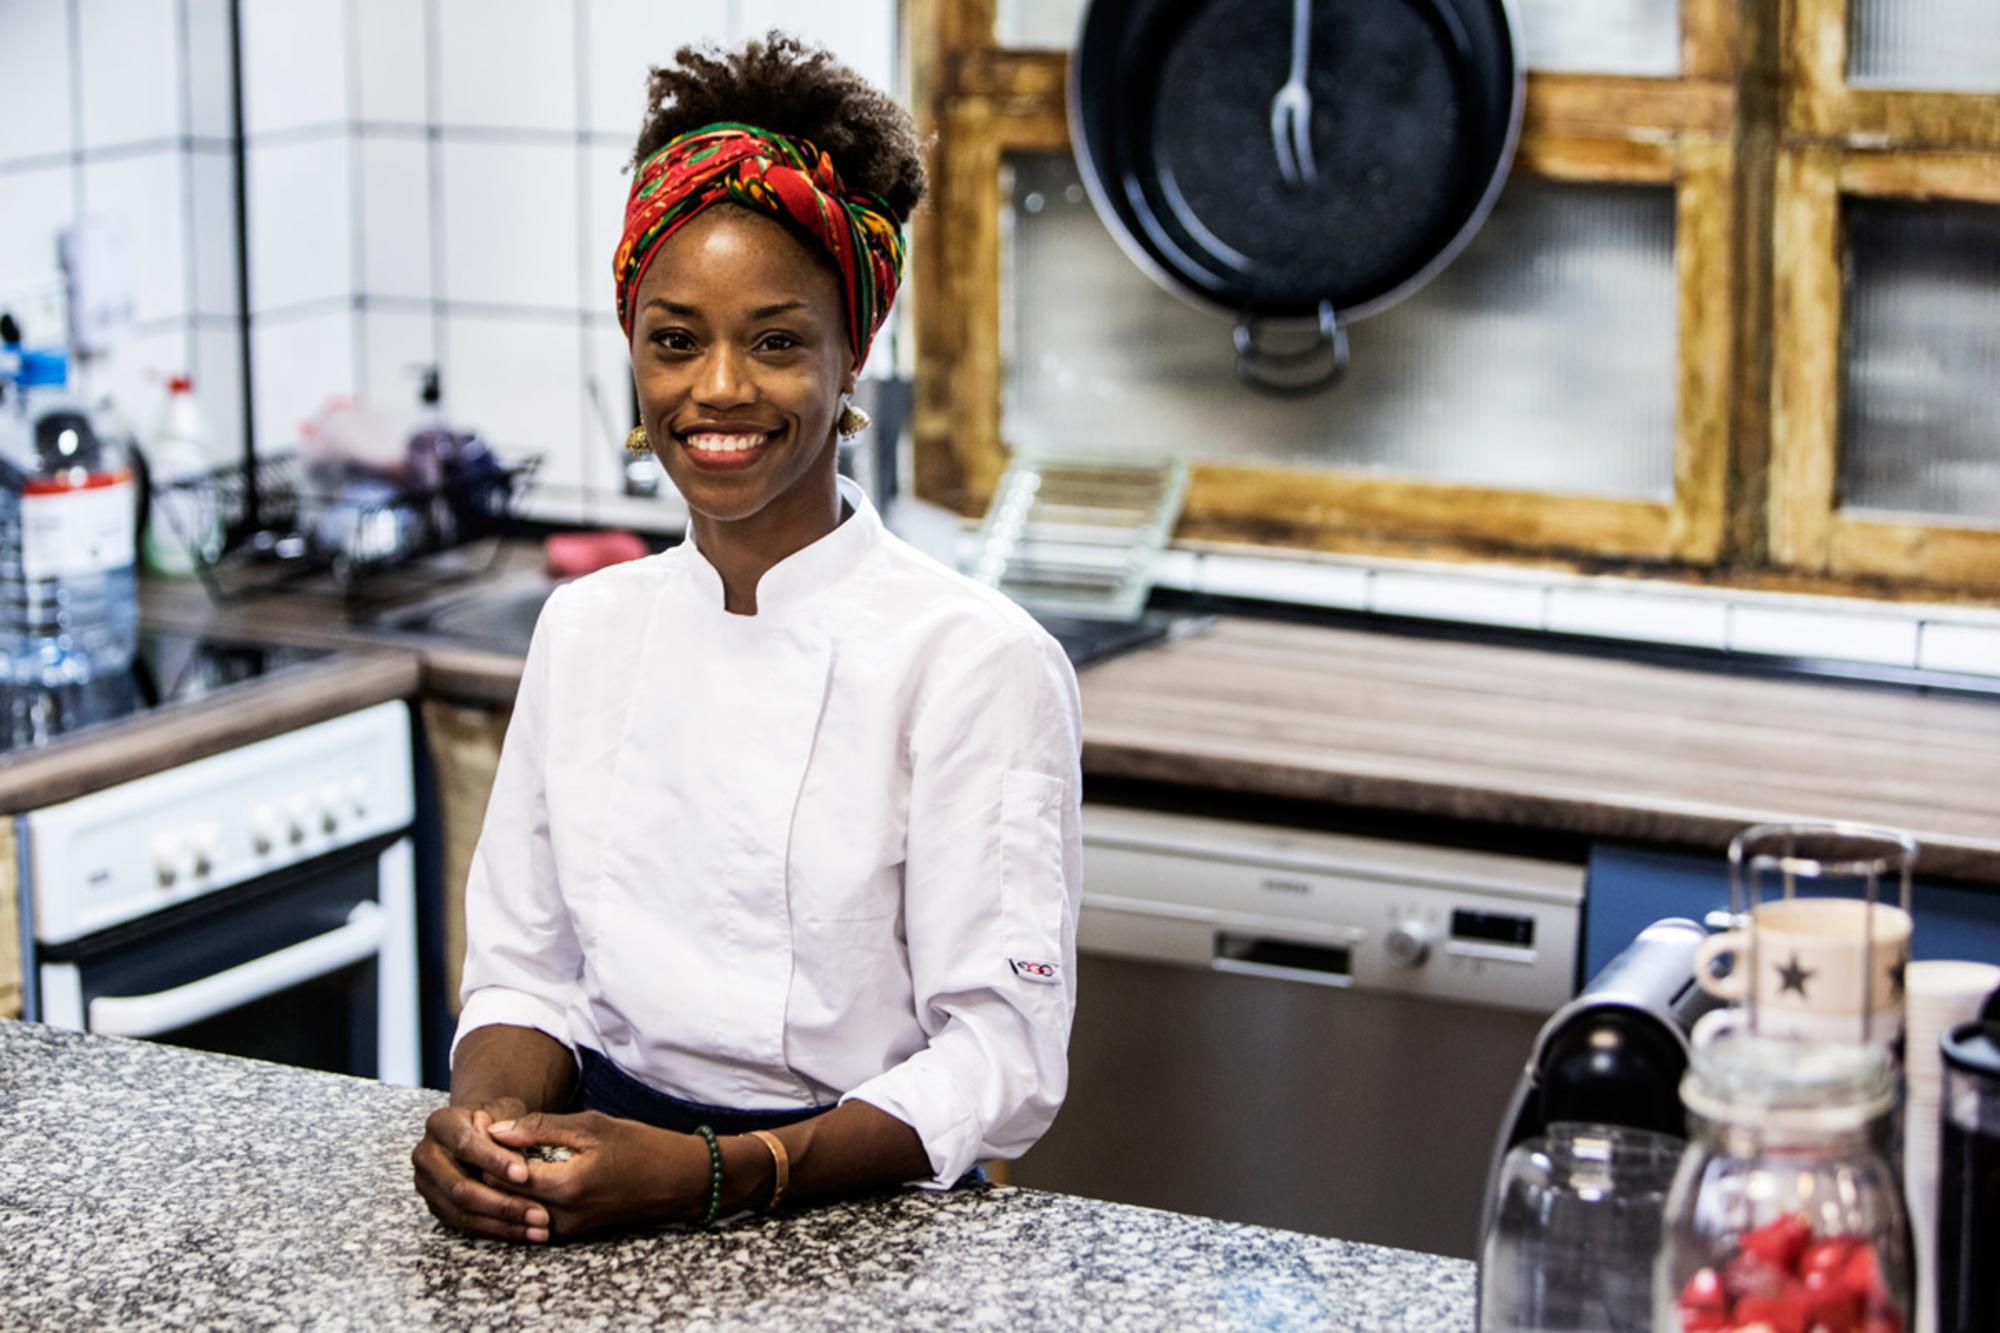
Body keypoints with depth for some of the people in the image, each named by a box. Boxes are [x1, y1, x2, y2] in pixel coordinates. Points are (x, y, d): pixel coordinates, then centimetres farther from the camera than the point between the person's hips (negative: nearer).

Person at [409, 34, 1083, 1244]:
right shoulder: (586, 630, 9)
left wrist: (713, 1174, -23)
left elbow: (1005, 1062, -11)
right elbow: (525, 970, 12)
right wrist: (488, 1121, -10)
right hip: (603, 1173, 3)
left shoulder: (977, 663, -9)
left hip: (855, 1222, -3)